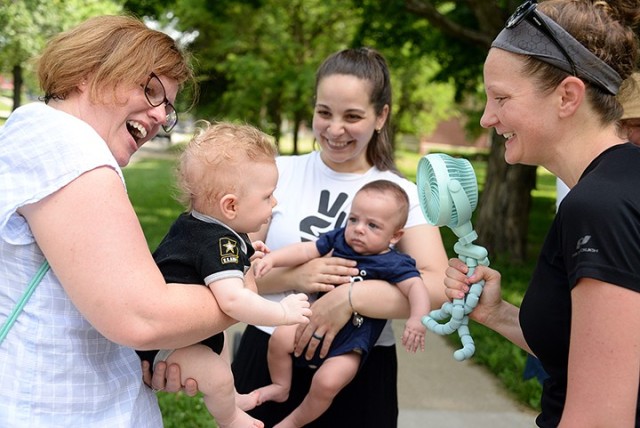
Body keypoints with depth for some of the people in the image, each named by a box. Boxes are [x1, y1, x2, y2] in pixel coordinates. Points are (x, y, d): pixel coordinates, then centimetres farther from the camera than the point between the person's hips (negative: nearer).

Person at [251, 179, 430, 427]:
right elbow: (305, 251, 0)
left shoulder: (393, 264, -16)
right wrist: (271, 259, -13)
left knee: (327, 382, -23)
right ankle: (281, 387, 20)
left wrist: (418, 318, -47)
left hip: (350, 341, -5)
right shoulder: (339, 239, -1)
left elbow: (416, 287, -28)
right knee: (279, 338, -9)